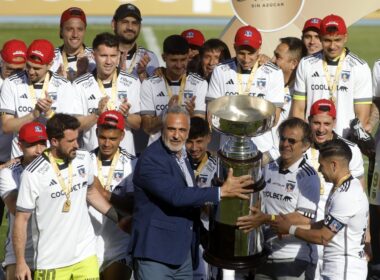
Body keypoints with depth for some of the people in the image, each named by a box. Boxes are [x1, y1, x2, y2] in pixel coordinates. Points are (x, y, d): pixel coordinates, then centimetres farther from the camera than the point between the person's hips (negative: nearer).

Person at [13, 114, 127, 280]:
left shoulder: (84, 159, 1)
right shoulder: (33, 174, -14)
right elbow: (21, 219, -8)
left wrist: (119, 218, 16)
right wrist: (20, 262, -9)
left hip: (85, 255, 4)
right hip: (51, 263, -4)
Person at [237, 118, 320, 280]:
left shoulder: (307, 176, -10)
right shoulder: (269, 169, 8)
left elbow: (304, 218, -18)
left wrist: (267, 219, -24)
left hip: (296, 260, -6)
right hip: (266, 256, 6)